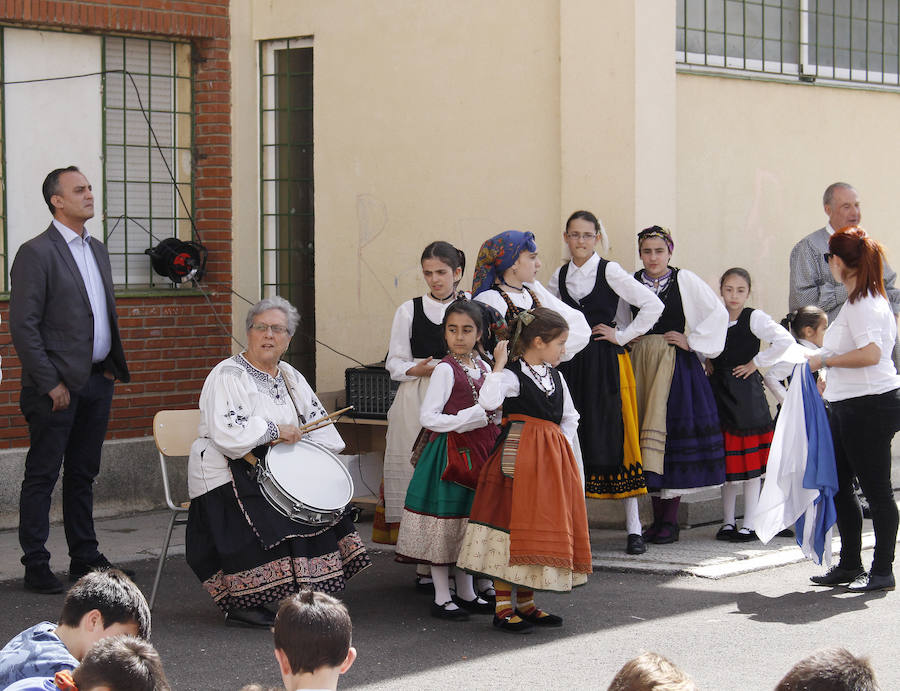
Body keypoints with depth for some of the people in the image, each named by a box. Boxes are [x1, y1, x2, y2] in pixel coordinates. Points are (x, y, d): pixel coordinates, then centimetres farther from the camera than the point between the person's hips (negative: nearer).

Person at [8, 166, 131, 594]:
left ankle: (85, 558, 22)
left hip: (97, 382, 7)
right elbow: (23, 325, -15)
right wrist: (51, 384, -16)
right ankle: (36, 566, 5)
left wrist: (112, 365, 12)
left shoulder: (96, 250, 14)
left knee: (83, 474, 14)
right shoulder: (36, 253, -11)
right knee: (42, 476, 0)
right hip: (57, 386, -7)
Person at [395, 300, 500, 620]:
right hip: (450, 452, -7)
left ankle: (467, 593, 22)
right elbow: (428, 417, -16)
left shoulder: (483, 368, 10)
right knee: (444, 524, -3)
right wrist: (473, 417, -18)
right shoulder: (445, 369, -11)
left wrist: (495, 411, 0)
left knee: (468, 524, 12)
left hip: (478, 452, 7)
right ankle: (441, 598, 5)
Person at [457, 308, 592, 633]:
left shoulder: (555, 377, 14)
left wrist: (561, 448, 9)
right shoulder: (512, 375, -9)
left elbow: (569, 417, 23)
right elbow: (488, 401, -28)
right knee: (510, 525, -7)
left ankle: (525, 603, 21)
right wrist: (498, 365, -22)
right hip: (517, 459, -7)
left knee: (540, 530, 10)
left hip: (550, 460, 7)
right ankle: (503, 607, 1)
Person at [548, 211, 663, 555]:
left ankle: (633, 528, -3)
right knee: (572, 441, 2)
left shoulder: (610, 271, -3)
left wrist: (622, 335, -8)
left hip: (606, 363, -4)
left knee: (613, 439, -6)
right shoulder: (559, 277, 11)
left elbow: (653, 305, -8)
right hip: (570, 364, 4)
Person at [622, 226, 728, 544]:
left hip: (676, 365, -3)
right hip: (640, 365, 3)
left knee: (672, 435, -8)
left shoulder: (685, 280, 0)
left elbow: (719, 313, -1)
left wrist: (692, 342, -4)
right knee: (646, 432, 2)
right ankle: (657, 518, 9)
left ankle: (670, 520, -4)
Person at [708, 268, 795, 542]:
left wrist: (756, 362, -13)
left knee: (750, 462, -3)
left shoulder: (754, 318, -7)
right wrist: (706, 361, 10)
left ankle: (749, 524, 2)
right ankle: (728, 522, 17)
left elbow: (784, 341, -20)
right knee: (725, 460, 9)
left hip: (747, 394, -5)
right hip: (719, 391, 5)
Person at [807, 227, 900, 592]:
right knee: (838, 484, 13)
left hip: (870, 406, -11)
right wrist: (829, 377, 26)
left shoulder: (862, 304, -16)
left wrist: (825, 360, -19)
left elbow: (871, 354, -29)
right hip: (850, 406, 11)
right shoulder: (869, 298, 16)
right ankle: (850, 565, 20)